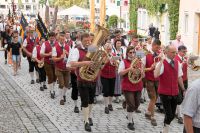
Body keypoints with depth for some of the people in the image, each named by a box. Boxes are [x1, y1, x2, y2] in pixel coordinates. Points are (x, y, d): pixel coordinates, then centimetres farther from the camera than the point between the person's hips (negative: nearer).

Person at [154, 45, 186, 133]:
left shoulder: (177, 63, 5)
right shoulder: (162, 63, -13)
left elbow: (179, 77, 14)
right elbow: (156, 75, -31)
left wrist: (183, 89, 15)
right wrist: (161, 61, -31)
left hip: (175, 93, 6)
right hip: (164, 93, -6)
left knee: (172, 115, 11)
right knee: (169, 115, -8)